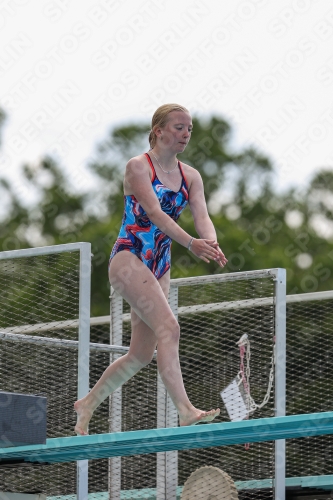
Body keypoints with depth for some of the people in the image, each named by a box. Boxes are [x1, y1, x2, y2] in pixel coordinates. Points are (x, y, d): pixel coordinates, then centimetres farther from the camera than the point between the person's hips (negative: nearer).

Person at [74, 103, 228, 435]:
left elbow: (202, 216, -5)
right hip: (129, 258, -7)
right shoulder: (138, 167, -8)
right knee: (168, 327, -25)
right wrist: (191, 244, -35)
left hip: (159, 267, 7)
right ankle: (185, 410, -32)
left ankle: (89, 403, 26)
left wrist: (212, 244, -28)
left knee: (142, 353, 8)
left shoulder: (190, 177, 9)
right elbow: (155, 213, -21)